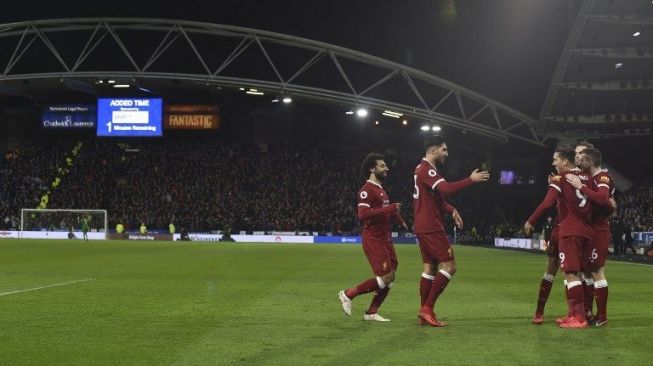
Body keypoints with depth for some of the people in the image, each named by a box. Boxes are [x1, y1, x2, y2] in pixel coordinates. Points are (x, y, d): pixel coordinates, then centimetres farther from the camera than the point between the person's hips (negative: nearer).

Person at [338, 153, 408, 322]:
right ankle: (348, 294, -1)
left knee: (390, 278, 7)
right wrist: (389, 209, -24)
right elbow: (363, 214, -25)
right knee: (386, 277, -12)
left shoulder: (381, 190, 19)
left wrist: (400, 220, 20)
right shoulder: (367, 190, -13)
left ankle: (371, 313, 15)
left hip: (385, 240, 10)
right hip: (373, 240, -10)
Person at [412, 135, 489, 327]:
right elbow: (446, 189, -31)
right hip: (431, 228, -10)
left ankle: (424, 314, 11)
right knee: (449, 266, -9)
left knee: (430, 267, 11)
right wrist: (471, 180, -25)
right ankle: (427, 308, -9)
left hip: (425, 227, 10)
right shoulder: (427, 170, -15)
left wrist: (451, 210, 15)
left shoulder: (424, 169, 18)